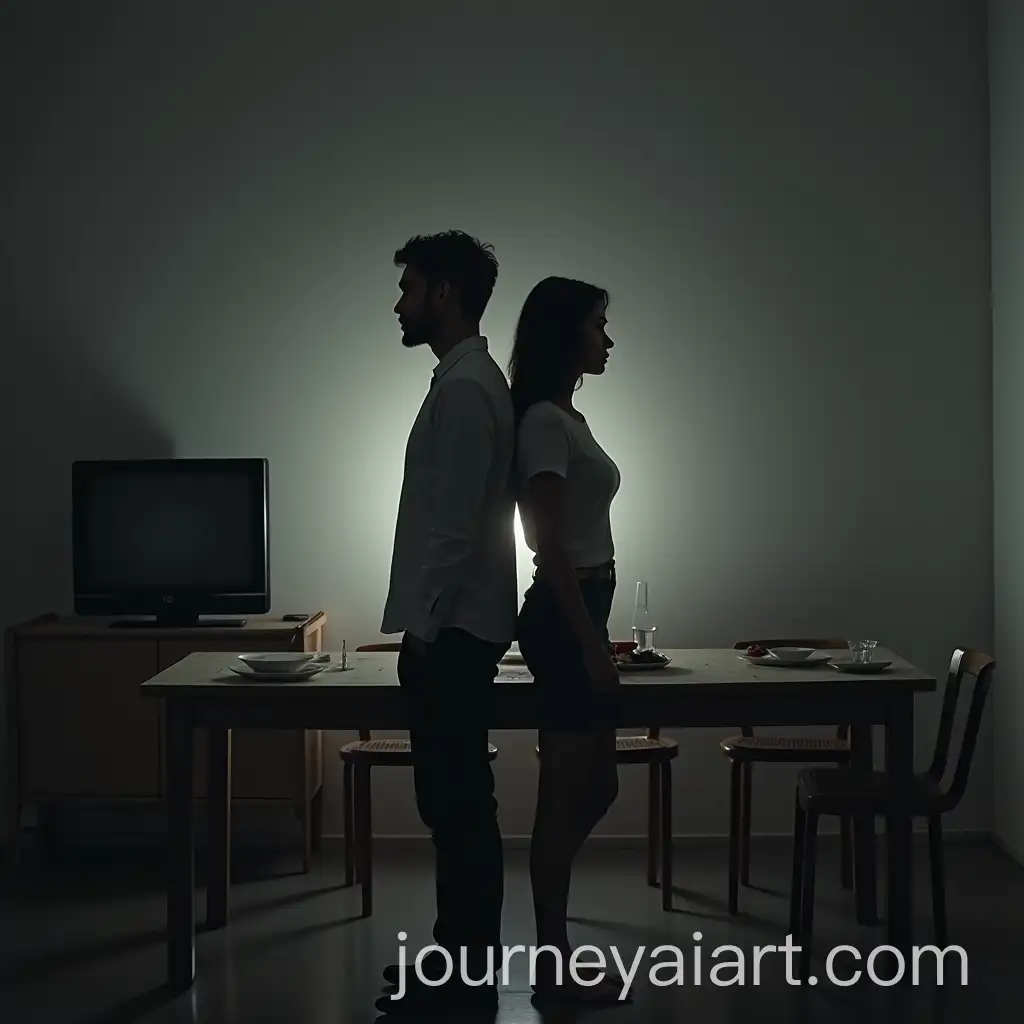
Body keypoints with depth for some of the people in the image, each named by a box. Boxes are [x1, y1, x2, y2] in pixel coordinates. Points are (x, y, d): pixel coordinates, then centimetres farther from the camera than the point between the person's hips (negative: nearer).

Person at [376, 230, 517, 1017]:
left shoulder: (465, 388, -16)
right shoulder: (468, 380, 16)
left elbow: (456, 525, -22)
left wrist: (425, 627, -19)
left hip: (452, 632, -11)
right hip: (455, 627, 11)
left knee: (457, 806, -4)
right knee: (455, 804, 15)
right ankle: (461, 959, 24)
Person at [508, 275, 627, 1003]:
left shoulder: (569, 418, 16)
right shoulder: (544, 421, -14)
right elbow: (550, 544, -19)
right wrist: (591, 642, -19)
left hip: (579, 615, 10)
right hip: (564, 620, -10)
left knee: (597, 788, 15)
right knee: (567, 799, -2)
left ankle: (553, 955, 25)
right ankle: (554, 965, 9)